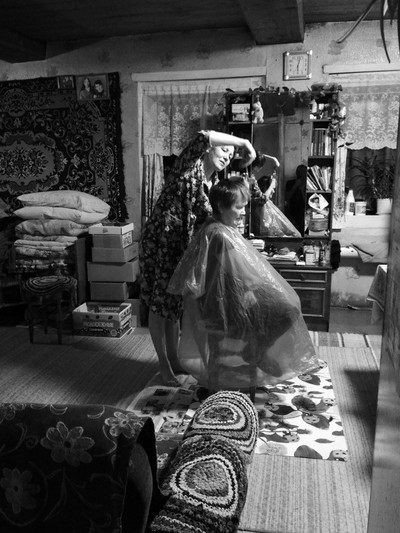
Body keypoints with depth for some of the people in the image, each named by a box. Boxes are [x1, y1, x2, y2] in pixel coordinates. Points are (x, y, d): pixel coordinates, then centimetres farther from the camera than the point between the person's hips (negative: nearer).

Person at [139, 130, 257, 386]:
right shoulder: (190, 165, -10)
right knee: (159, 304, 2)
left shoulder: (212, 183, 11)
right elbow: (203, 137, -31)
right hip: (159, 241, -8)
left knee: (175, 303, 15)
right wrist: (242, 141, -23)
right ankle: (164, 365, 13)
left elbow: (206, 219, 10)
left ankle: (174, 358, 28)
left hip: (181, 247, 8)